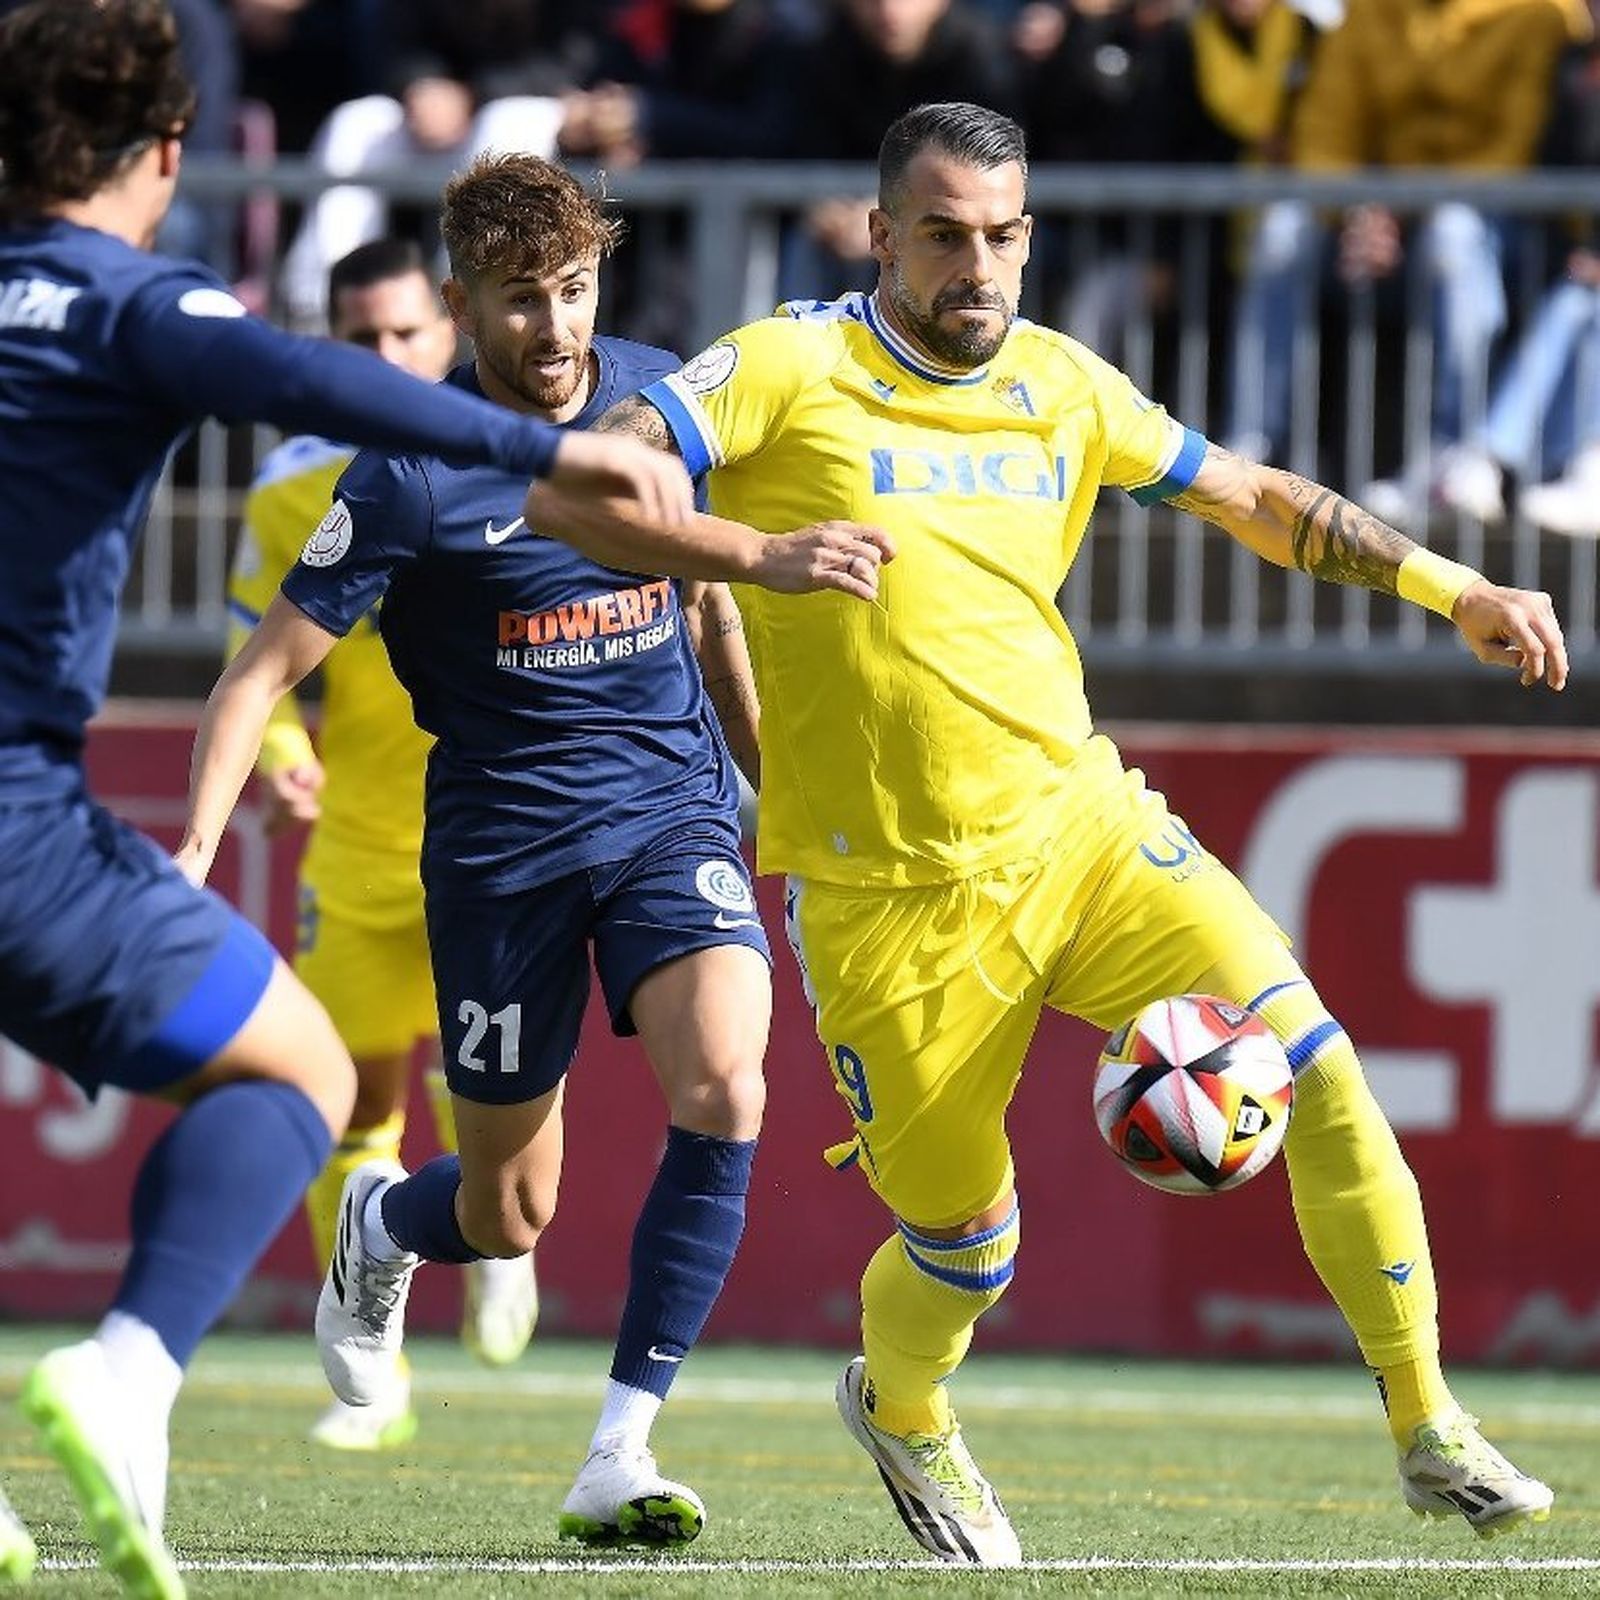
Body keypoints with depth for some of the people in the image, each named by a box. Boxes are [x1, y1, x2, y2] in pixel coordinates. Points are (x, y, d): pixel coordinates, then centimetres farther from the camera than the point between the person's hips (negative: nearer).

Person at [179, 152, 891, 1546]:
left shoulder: (667, 398, -1)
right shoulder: (414, 474, -14)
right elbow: (268, 666, -10)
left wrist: (775, 778, 23)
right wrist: (194, 854, -22)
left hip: (672, 803, 3)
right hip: (503, 839, -2)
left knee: (724, 1094, -23)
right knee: (509, 1214, 6)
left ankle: (621, 1455, -17)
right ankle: (384, 1226, 45)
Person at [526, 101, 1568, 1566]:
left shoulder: (1062, 385, 7)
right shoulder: (791, 372, -8)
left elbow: (1254, 498, 20)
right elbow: (569, 492, -17)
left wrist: (1451, 588, 11)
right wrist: (753, 555, -30)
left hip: (1081, 824, 4)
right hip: (890, 892, -4)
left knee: (1316, 1067, -15)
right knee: (964, 1243, 4)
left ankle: (1429, 1433, -6)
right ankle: (899, 1412, 41)